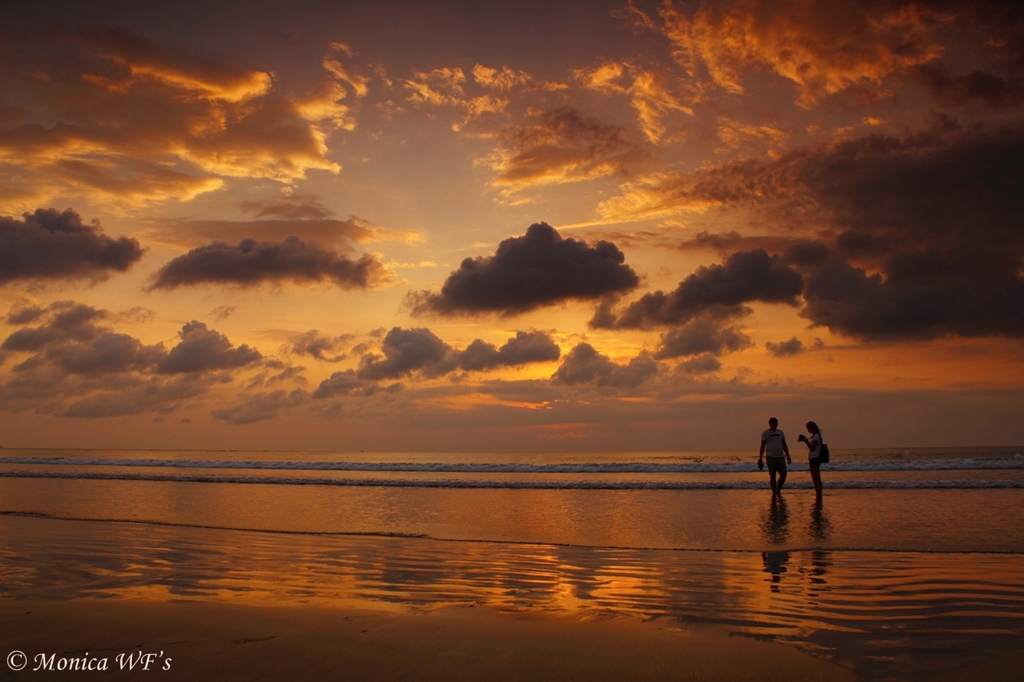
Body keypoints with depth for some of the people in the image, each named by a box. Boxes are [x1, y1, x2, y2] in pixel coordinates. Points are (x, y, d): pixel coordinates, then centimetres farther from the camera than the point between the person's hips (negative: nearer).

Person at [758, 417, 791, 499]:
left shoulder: (781, 433, 12)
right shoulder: (765, 433, 1)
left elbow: (784, 445, 17)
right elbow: (762, 446, 0)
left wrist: (788, 456, 12)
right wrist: (760, 459, -5)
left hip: (781, 456, 4)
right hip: (771, 457, -3)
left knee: (783, 475, 0)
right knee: (773, 475, 0)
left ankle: (778, 490, 21)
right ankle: (774, 493, 8)